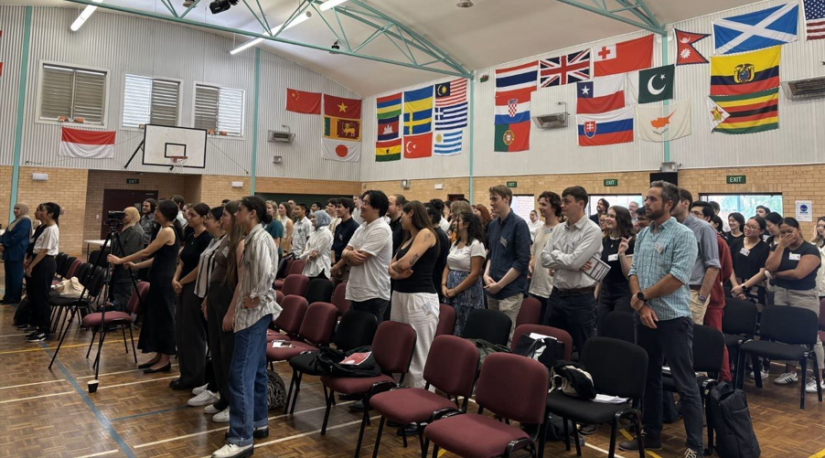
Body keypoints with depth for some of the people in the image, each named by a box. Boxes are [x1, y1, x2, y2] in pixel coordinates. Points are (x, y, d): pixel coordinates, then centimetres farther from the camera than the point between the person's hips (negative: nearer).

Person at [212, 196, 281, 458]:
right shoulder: (252, 238, 14)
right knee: (255, 369, 17)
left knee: (241, 374, -8)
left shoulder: (260, 238, -16)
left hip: (256, 312, -10)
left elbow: (266, 273, -30)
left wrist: (254, 299, -16)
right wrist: (234, 310, 15)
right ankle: (258, 423, 29)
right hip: (252, 312, 10)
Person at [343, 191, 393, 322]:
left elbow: (358, 260, -20)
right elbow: (345, 252, 8)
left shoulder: (381, 229, -16)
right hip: (356, 292, 9)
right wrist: (350, 253, -15)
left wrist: (348, 254, 1)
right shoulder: (361, 227, 12)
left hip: (373, 295, -9)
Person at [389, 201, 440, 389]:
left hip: (420, 299, -9)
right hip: (399, 296, 9)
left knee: (418, 357, -5)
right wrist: (397, 272, -9)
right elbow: (391, 267, 14)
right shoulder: (408, 238, 19)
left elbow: (405, 263, -20)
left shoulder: (426, 233, -9)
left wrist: (395, 266, 3)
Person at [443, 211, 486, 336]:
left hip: (467, 292, -7)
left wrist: (455, 290, -16)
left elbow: (475, 274, -17)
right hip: (450, 291, 7)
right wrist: (444, 285, -4)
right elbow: (447, 267, 14)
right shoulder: (455, 244, 13)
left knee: (463, 329, 0)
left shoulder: (476, 244, -11)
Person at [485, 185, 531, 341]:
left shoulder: (518, 224, -10)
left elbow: (523, 261, -15)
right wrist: (486, 275, 1)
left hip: (510, 291, -7)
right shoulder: (493, 224, 11)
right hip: (491, 291, 7)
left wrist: (500, 284, -14)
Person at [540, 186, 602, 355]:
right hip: (556, 295, 7)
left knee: (583, 350, 7)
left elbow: (574, 261, -22)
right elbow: (544, 258, 3)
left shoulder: (592, 231, -12)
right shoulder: (559, 229, 9)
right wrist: (564, 262, -12)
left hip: (580, 298, -7)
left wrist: (555, 255, -4)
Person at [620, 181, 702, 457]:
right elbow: (634, 272, 8)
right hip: (644, 318, 7)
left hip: (673, 319, -7)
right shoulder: (642, 235, 11)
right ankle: (651, 434, 29)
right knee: (648, 378, 15)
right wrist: (641, 305, -8)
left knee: (685, 384, 1)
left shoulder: (683, 235, -10)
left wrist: (642, 296, -10)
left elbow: (677, 278, -19)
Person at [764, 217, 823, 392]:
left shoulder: (810, 250, -7)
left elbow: (798, 273, -19)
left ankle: (819, 378, 6)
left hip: (804, 296, -5)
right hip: (780, 294, 5)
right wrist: (781, 245, -7)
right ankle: (790, 372, 21)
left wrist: (777, 275, -4)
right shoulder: (778, 248, 9)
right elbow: (770, 267, -7)